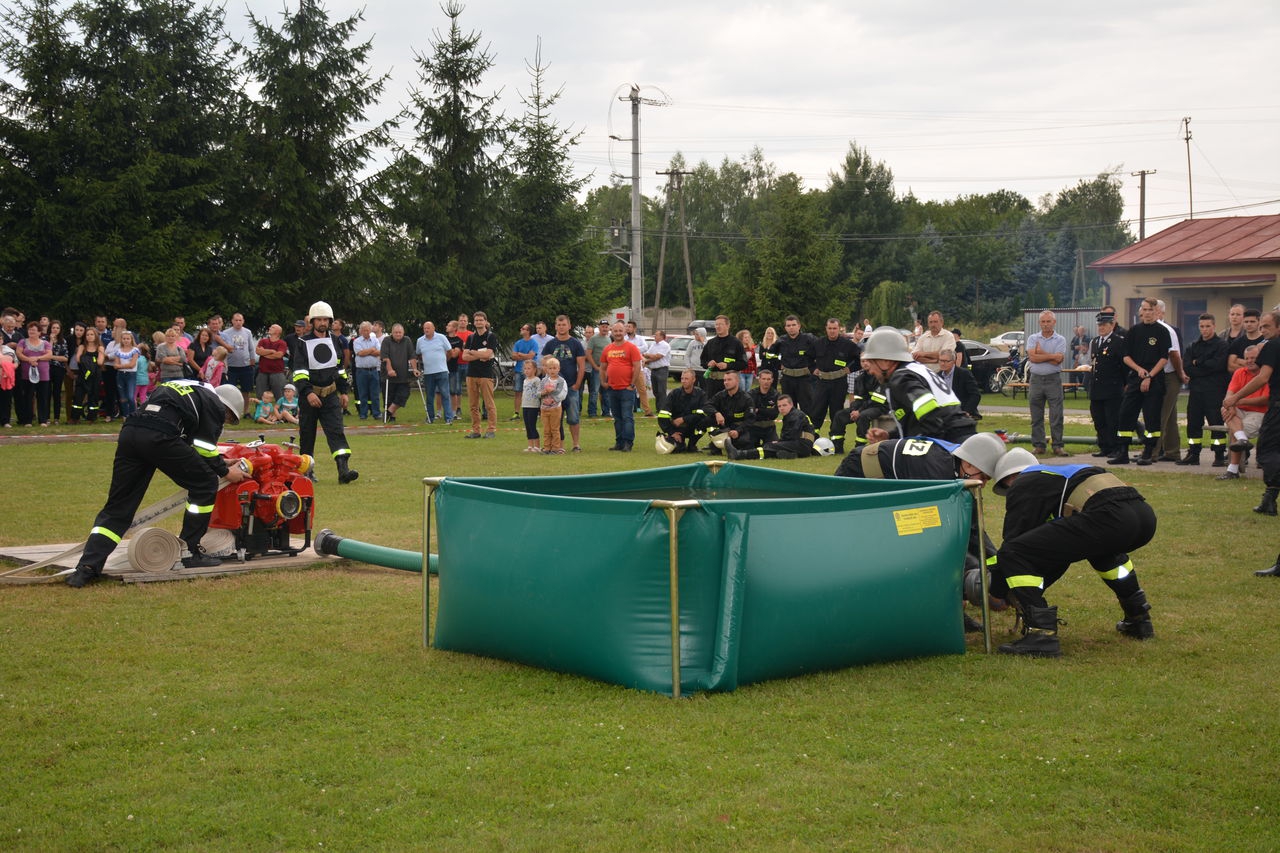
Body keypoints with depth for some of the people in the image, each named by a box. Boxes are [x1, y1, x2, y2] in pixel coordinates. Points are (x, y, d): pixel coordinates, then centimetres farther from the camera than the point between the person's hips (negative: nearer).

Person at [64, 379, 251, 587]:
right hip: (160, 436, -7)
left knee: (117, 508, 10)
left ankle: (87, 567, -2)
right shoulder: (215, 404, 15)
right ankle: (188, 552, 14)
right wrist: (226, 471, 23)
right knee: (205, 485, 12)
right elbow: (204, 448, 7)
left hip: (129, 430, 7)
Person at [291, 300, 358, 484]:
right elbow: (299, 371, -13)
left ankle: (343, 470, -23)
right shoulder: (302, 343, -5)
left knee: (336, 431, -12)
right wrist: (308, 393, -25)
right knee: (307, 434, 6)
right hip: (309, 395, -2)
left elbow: (340, 368, 19)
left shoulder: (335, 340, 9)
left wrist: (344, 391, 15)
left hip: (330, 395, 2)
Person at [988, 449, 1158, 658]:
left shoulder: (1022, 485, 16)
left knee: (1013, 555, -3)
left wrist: (997, 592, 23)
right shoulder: (1063, 473, 39)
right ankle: (1139, 619, 42)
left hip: (1107, 517, -9)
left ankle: (1040, 634, -11)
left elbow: (1013, 541, 10)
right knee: (1100, 545, 44)